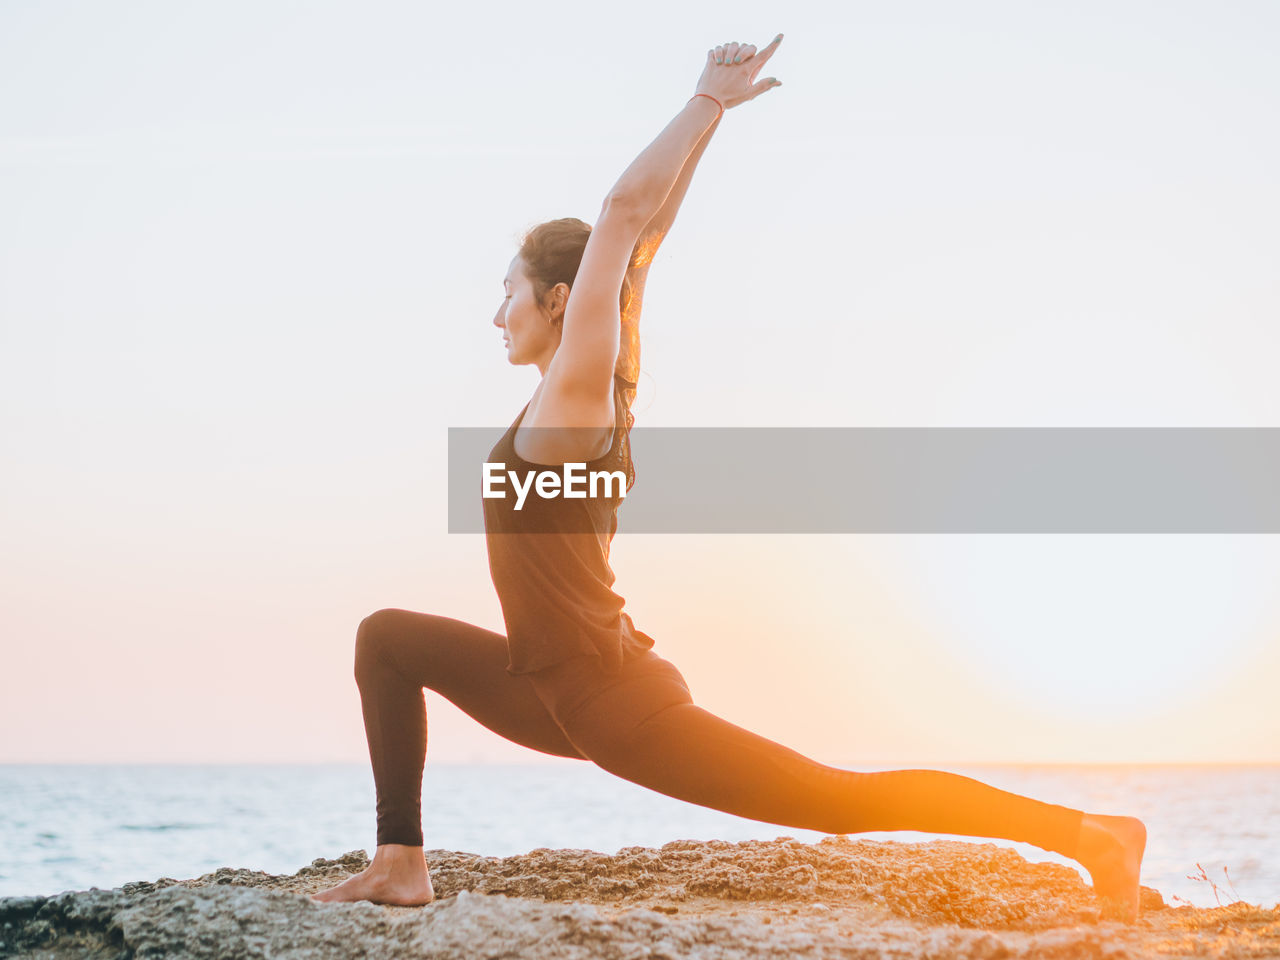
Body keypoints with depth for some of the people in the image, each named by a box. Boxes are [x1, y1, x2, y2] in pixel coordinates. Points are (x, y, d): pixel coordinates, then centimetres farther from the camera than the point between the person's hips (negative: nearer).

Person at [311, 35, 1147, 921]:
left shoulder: (578, 386, -11)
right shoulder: (596, 388, 11)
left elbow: (626, 210, -16)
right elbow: (642, 237, 15)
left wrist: (709, 100, -9)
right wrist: (714, 111, 16)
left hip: (614, 703, -9)